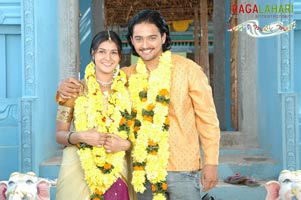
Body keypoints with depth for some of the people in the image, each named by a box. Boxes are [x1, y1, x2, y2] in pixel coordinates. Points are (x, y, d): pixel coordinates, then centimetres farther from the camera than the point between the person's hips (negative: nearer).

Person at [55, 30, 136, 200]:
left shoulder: (128, 91, 2)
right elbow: (60, 134, 1)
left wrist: (125, 144, -12)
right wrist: (80, 136, -17)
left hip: (117, 172, 2)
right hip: (79, 170, -1)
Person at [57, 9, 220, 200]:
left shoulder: (188, 69, -5)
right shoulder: (128, 75, 4)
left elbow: (207, 118, -3)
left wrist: (211, 162, -7)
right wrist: (68, 87, -7)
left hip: (182, 169, -3)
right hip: (143, 170, 4)